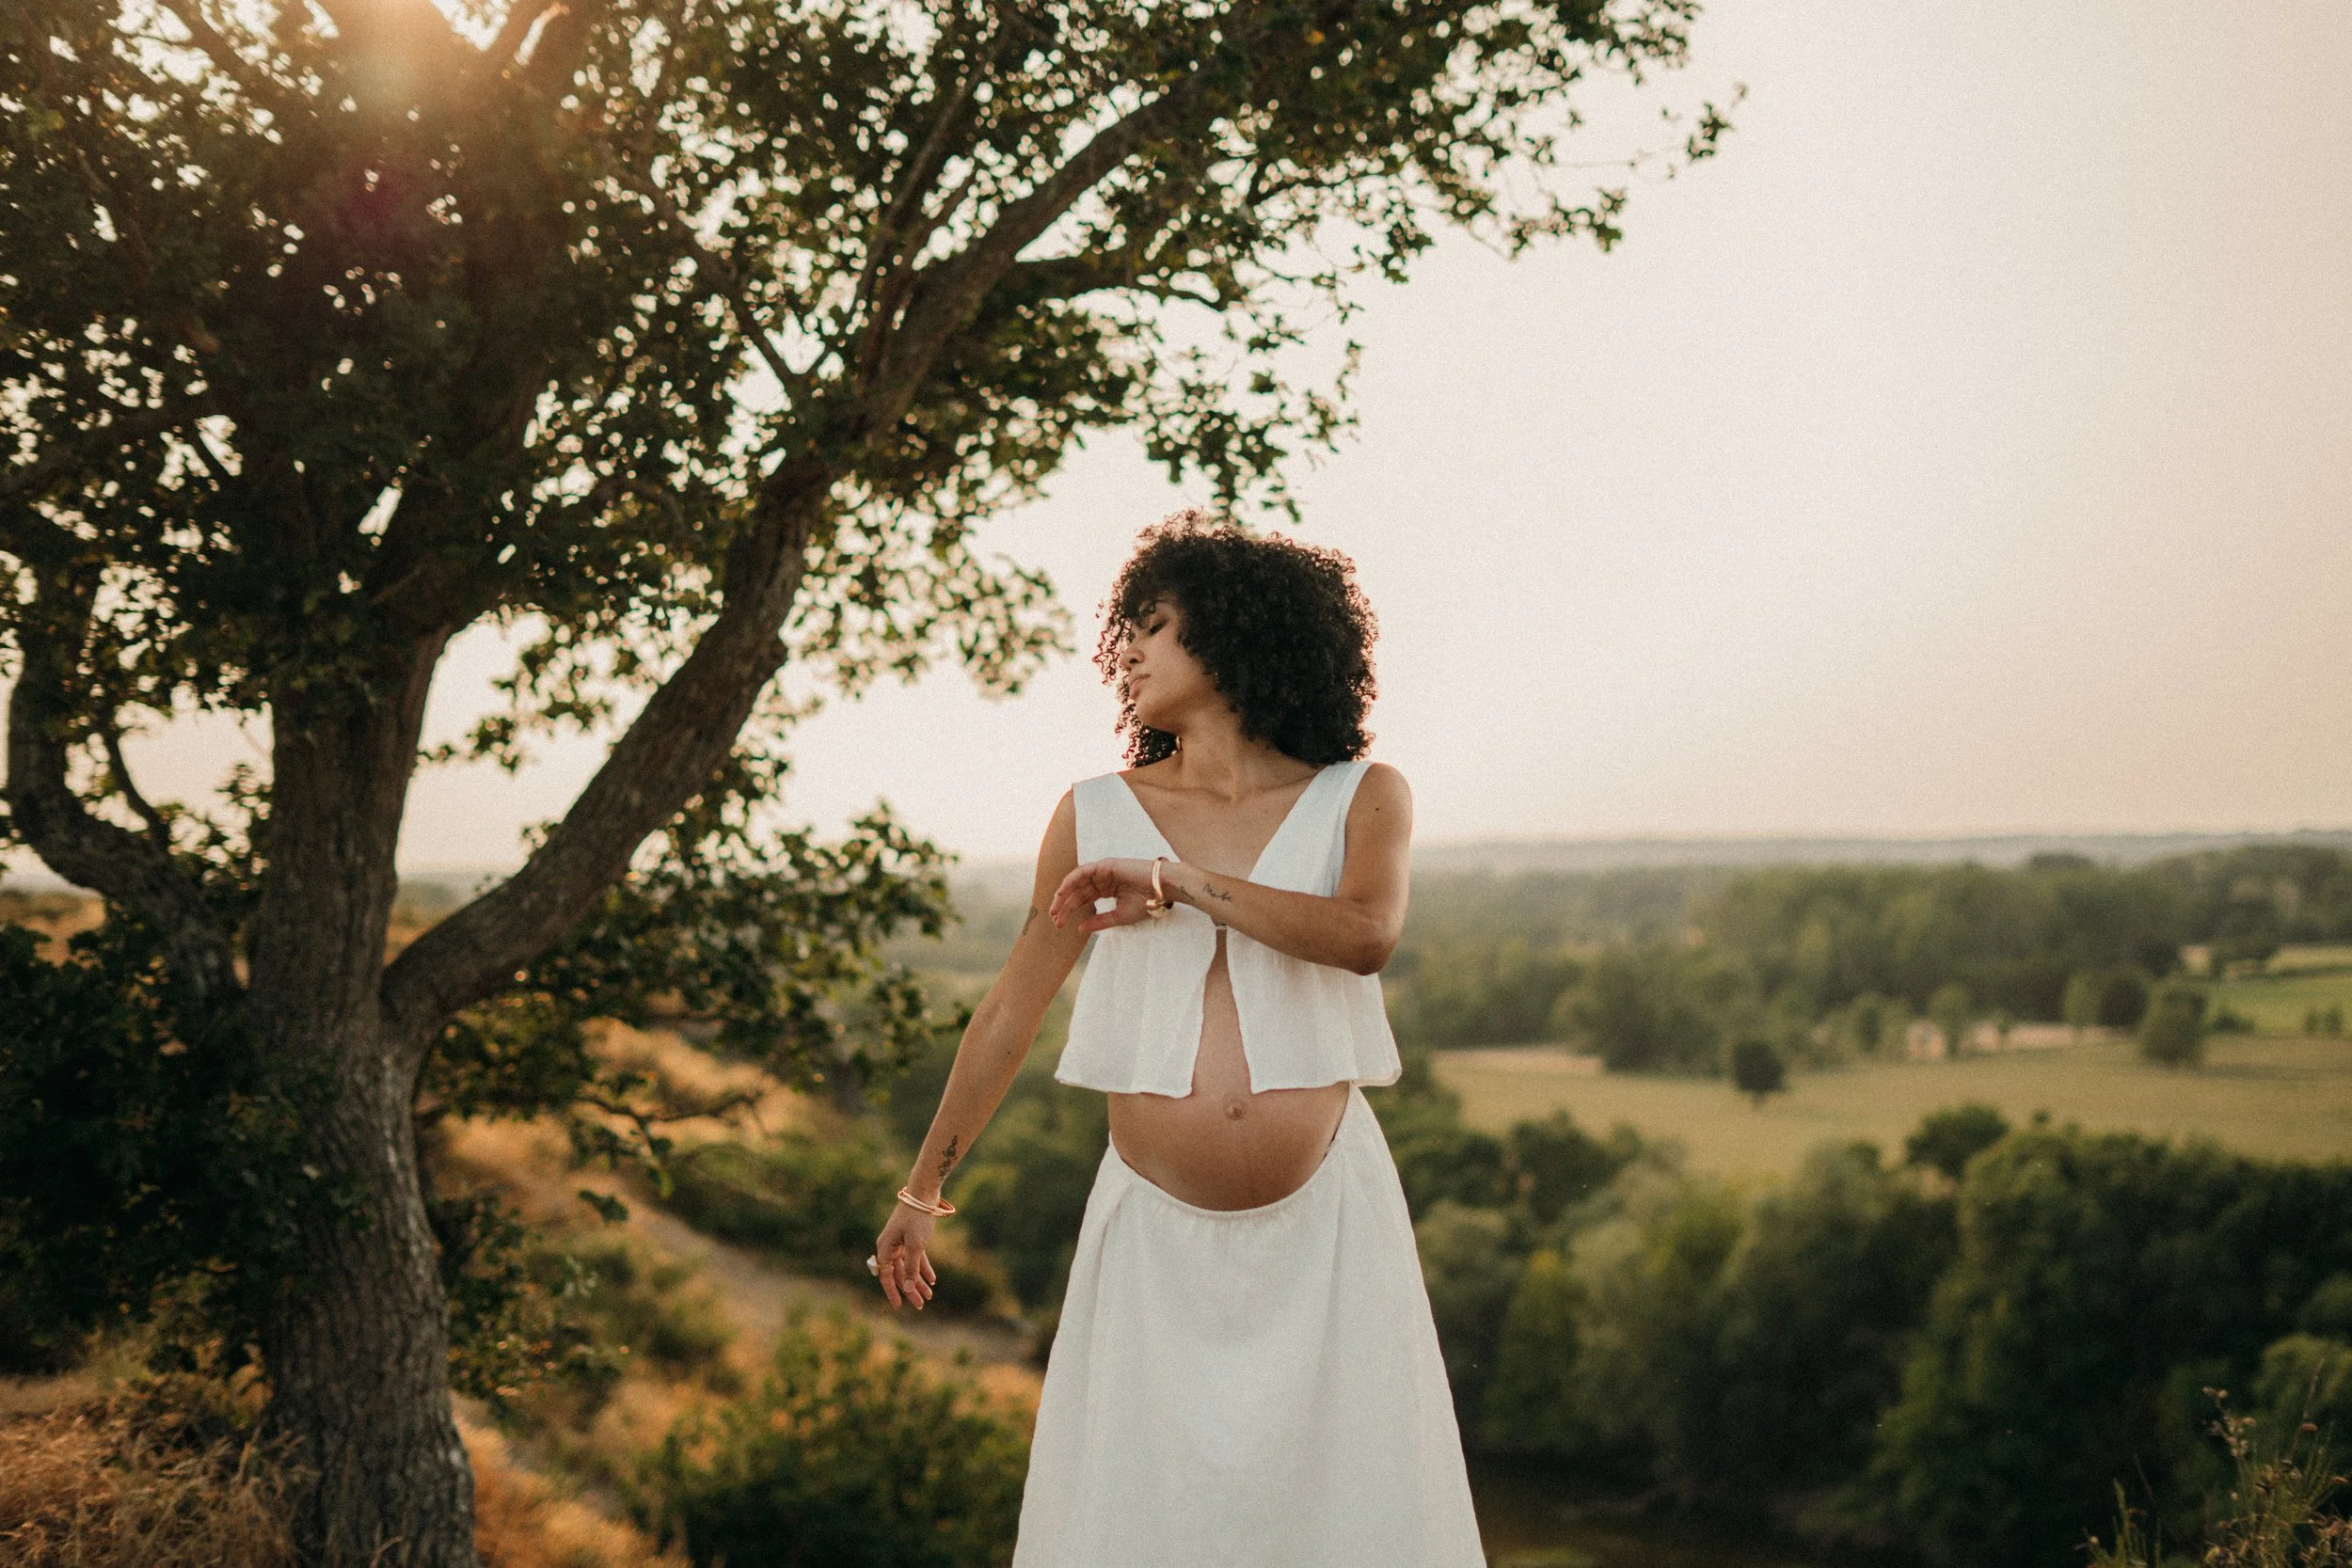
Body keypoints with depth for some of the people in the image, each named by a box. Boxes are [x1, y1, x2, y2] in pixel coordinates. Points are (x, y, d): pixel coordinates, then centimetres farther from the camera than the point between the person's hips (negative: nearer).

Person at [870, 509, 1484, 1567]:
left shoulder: (1360, 798, 2)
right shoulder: (1097, 814, 5)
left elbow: (1366, 935, -20)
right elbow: (1008, 1014, 11)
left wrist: (1178, 881, -15)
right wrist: (922, 1191, 16)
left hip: (1326, 1226, -1)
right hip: (1159, 1237, 1)